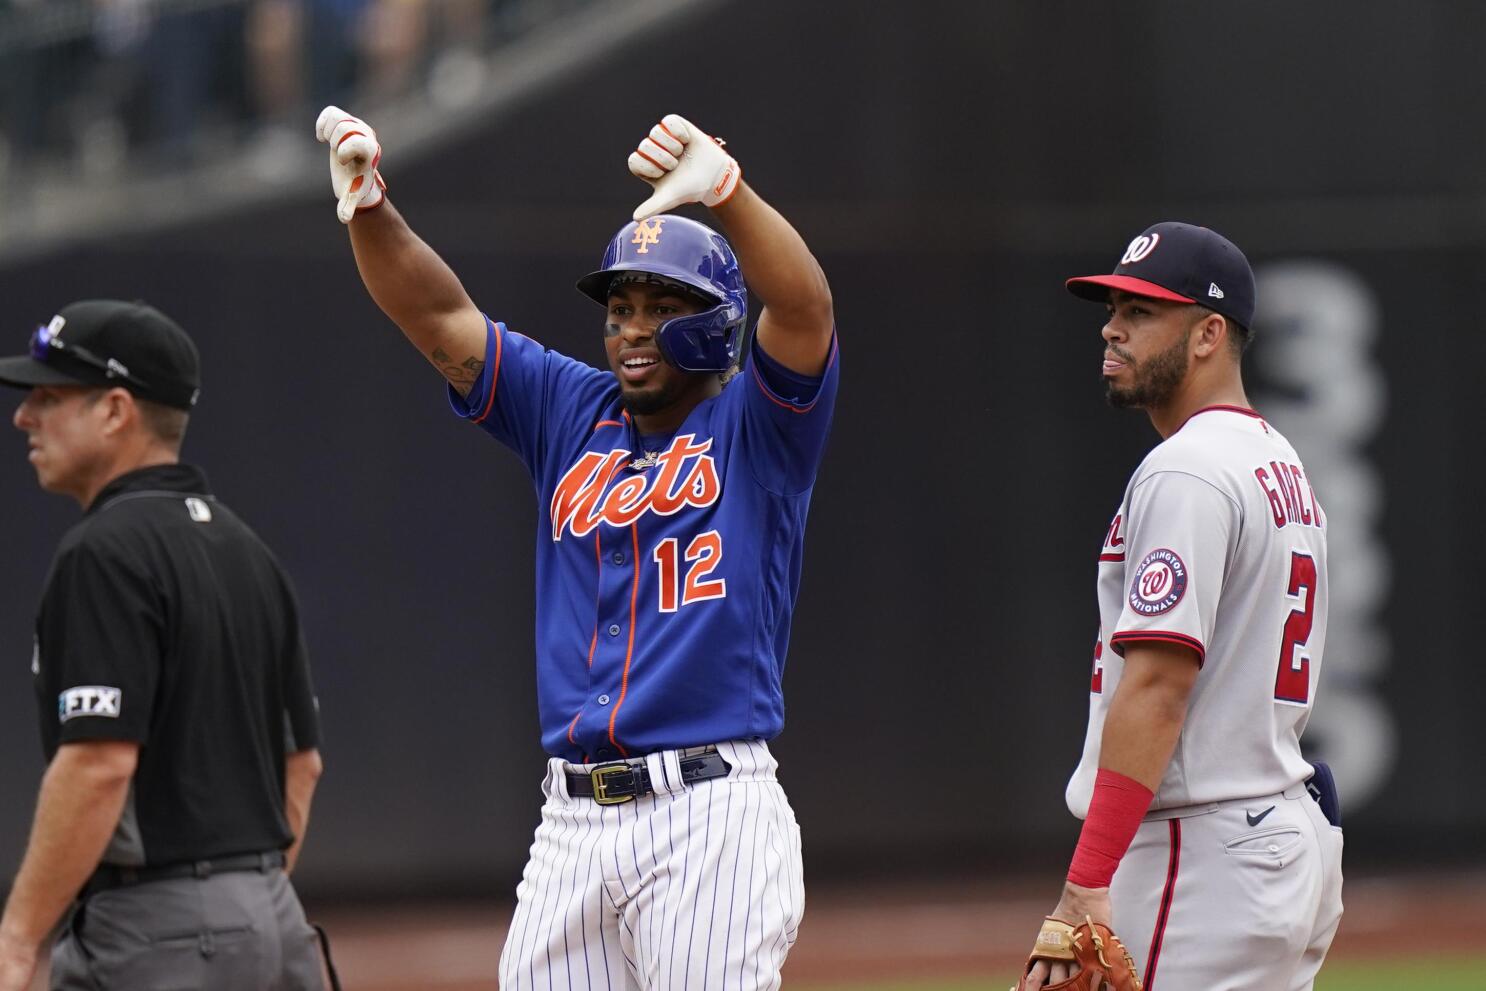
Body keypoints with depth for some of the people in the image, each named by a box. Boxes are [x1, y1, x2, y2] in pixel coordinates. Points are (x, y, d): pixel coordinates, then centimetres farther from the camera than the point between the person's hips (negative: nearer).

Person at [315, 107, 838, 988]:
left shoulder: (756, 426, 3)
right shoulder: (573, 414, 17)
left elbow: (804, 305, -16)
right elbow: (438, 314, 8)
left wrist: (724, 193, -34)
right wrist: (371, 209, -10)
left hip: (712, 813, -5)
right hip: (572, 819, 5)